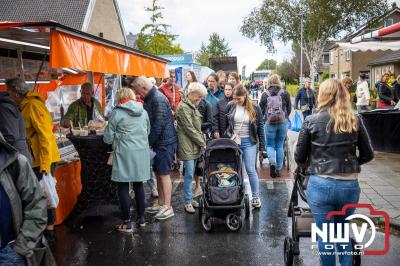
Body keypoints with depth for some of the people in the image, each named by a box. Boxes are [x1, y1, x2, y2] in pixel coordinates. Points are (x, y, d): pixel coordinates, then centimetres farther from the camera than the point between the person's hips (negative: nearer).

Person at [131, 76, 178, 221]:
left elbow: (158, 125, -22)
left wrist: (149, 142, -13)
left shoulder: (158, 99, -18)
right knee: (158, 174, 14)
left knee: (164, 174, -4)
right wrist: (149, 142, 8)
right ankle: (161, 204, 25)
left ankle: (168, 207, 4)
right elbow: (148, 122, 17)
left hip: (165, 143, -10)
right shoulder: (150, 99, 14)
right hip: (158, 143, 10)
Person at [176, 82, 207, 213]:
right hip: (187, 146, -8)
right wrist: (203, 143, -10)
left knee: (190, 174, 13)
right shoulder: (183, 108, -13)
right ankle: (188, 202, 4)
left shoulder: (193, 107, 16)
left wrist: (202, 142, 10)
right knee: (189, 174, -5)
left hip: (195, 146, 9)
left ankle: (189, 198, 22)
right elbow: (189, 129, -16)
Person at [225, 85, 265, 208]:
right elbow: (224, 124, 8)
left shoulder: (255, 108, -5)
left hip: (249, 142, -2)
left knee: (250, 169, -3)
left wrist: (261, 145, 0)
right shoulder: (230, 106, -1)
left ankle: (256, 196, 8)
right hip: (233, 141, 2)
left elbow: (260, 127, 1)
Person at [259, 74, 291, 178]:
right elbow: (289, 108, 6)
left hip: (269, 123, -1)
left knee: (269, 145, 10)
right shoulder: (285, 94, 0)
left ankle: (272, 162, -19)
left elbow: (261, 109, 1)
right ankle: (278, 169, 14)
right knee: (280, 145, 11)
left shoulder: (265, 94, -3)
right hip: (283, 123, 1)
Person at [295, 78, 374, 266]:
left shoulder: (312, 121, -5)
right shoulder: (355, 120, 1)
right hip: (350, 186, 3)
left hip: (320, 185, -3)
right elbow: (367, 155, 7)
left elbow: (299, 157, 0)